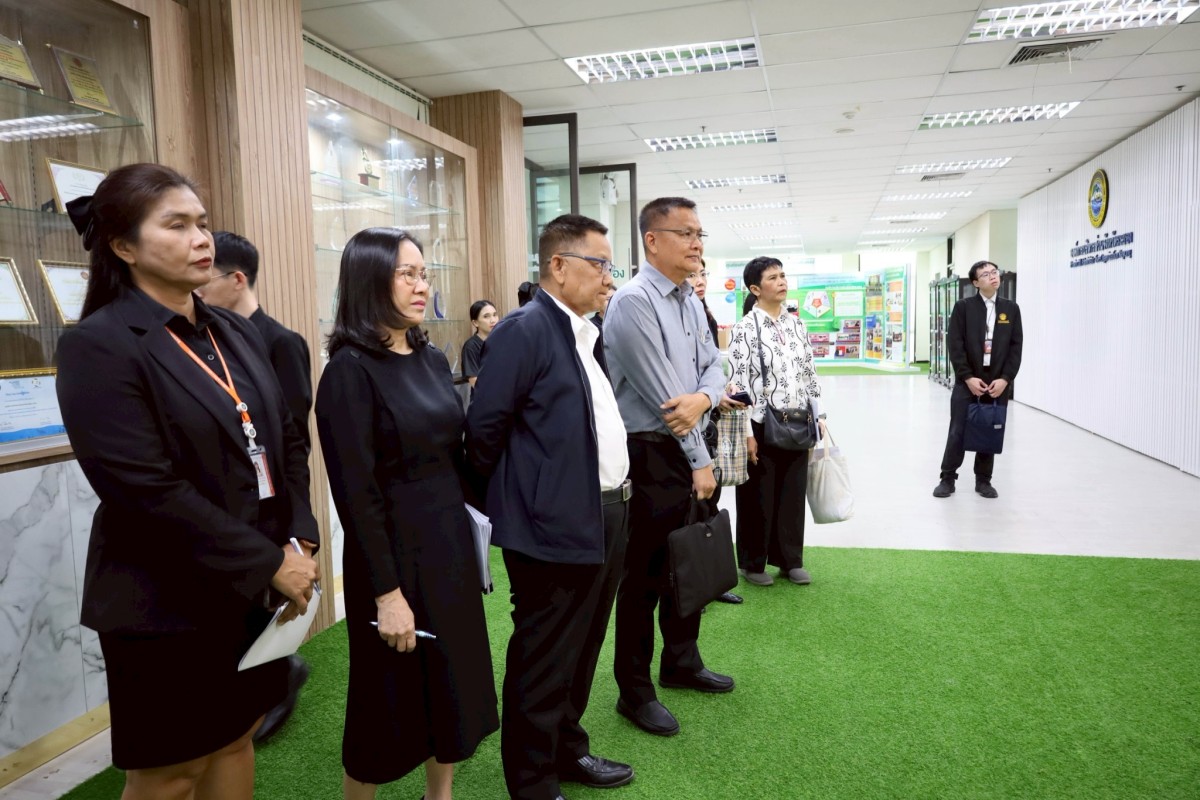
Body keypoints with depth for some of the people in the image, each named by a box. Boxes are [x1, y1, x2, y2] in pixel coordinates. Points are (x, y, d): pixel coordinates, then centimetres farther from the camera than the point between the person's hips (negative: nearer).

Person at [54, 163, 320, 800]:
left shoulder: (235, 333, 7)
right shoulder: (99, 345, -14)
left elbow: (286, 442, 8)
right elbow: (146, 491, -22)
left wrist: (300, 542, -5)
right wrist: (269, 562, -18)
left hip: (254, 590, 6)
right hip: (171, 600, -6)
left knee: (235, 740, 20)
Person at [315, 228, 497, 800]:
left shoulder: (433, 360, 6)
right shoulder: (350, 369, -15)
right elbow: (355, 491, -17)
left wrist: (467, 531, 11)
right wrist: (386, 592, -17)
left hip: (451, 546, 7)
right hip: (395, 554, -7)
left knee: (455, 687, 18)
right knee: (390, 700, 11)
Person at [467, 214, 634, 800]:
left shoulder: (588, 334, 13)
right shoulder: (525, 329, -15)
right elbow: (483, 427, -15)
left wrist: (615, 496, 14)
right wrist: (512, 496, -3)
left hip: (605, 518, 9)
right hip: (556, 527, -9)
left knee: (581, 653, 22)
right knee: (544, 663, 7)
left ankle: (568, 751, 41)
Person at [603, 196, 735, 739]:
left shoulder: (691, 301, 11)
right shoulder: (634, 302, -16)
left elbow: (712, 366, 10)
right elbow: (660, 392, -19)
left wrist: (703, 398, -15)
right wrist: (700, 460, -12)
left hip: (690, 449, 9)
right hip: (652, 454, -8)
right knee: (644, 575, 4)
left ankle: (682, 663, 39)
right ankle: (635, 692, 21)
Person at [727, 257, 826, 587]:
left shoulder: (796, 324, 8)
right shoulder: (746, 328, -9)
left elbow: (809, 372, 13)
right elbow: (738, 383, -13)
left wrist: (818, 416, 10)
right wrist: (747, 433, -16)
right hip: (762, 425, -5)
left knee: (793, 492, 13)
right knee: (759, 496, 6)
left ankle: (790, 559, 28)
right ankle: (753, 562, 23)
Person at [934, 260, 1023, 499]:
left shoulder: (1011, 309, 7)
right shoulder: (963, 307, -1)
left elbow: (1016, 347, 4)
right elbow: (955, 345, -6)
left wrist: (1005, 379, -8)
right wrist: (968, 377, -13)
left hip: (997, 383, 3)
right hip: (967, 382, -2)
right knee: (958, 432, 0)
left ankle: (983, 480, 21)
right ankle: (948, 479, 12)